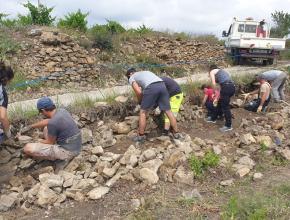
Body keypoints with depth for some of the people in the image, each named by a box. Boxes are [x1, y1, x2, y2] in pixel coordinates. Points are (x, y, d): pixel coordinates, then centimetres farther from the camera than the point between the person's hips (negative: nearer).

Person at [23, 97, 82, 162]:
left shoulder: (52, 123, -24)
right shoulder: (62, 111, 2)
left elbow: (50, 142, -8)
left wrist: (38, 142, 12)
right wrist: (30, 126, 30)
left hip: (67, 151, -9)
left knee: (28, 148, -14)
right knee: (46, 129, 27)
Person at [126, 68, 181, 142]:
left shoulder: (131, 78, 23)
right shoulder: (146, 72, 42)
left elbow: (139, 92, 7)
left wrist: (140, 102, 27)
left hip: (151, 88, -5)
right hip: (162, 86, 6)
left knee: (143, 112, 10)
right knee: (168, 111, 14)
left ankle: (141, 136, 16)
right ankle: (176, 133, 21)